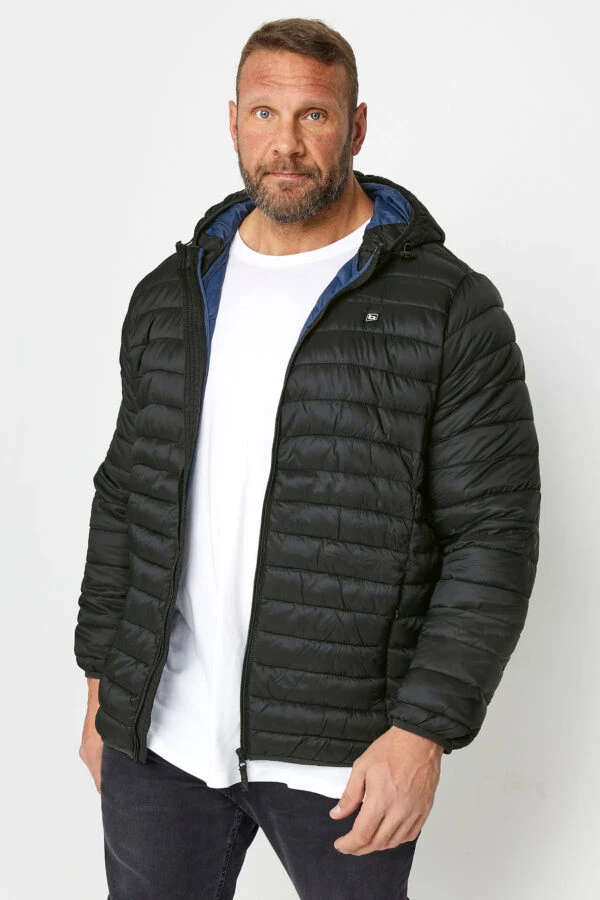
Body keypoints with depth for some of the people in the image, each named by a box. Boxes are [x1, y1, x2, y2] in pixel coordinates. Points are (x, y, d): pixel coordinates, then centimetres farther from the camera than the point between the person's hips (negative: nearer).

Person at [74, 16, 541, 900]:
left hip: (341, 753, -3)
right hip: (160, 735, 4)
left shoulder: (452, 308, -7)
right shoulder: (169, 297, 7)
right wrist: (102, 681, 12)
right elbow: (126, 496, 13)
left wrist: (426, 729, -15)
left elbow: (494, 535, -9)